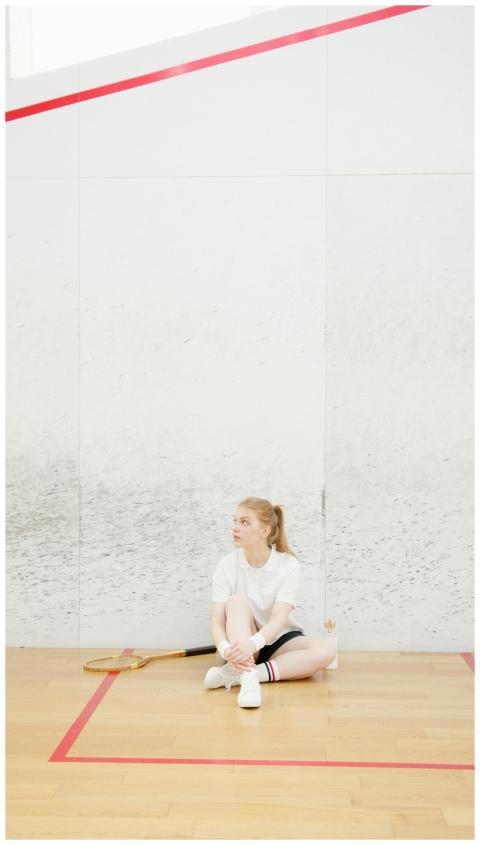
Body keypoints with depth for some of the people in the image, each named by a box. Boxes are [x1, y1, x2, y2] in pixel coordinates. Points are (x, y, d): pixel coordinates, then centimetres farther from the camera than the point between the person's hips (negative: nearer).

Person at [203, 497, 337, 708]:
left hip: (280, 641, 0)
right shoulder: (226, 566, -10)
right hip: (243, 644, 0)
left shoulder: (289, 565, -14)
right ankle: (247, 677, -47)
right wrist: (226, 649, -43)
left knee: (326, 649, -30)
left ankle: (236, 674, -38)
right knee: (237, 600, -29)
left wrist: (253, 643, -47)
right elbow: (217, 622, -19)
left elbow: (278, 619, -25)